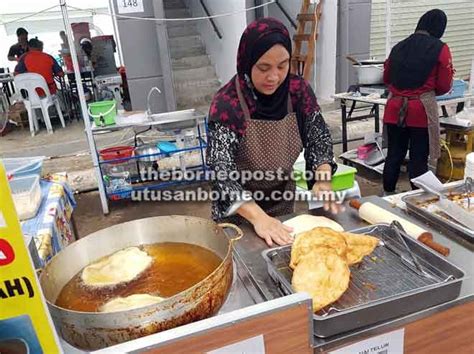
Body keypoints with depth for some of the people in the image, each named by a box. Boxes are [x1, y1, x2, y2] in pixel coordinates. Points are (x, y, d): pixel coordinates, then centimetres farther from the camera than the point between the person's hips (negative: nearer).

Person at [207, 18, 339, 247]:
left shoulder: (298, 91, -13)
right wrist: (258, 217, -43)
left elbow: (319, 138, -5)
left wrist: (323, 178, -24)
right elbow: (221, 171, -32)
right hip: (239, 210, -4)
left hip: (284, 199, 4)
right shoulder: (226, 104, -26)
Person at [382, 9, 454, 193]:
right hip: (422, 110, -4)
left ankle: (388, 194, 22)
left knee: (394, 153, 12)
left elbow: (386, 78, 19)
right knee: (419, 157, 4)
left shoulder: (398, 47, 9)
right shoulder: (440, 49, -3)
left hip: (395, 108, 4)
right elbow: (444, 86, -3)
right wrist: (429, 90, 17)